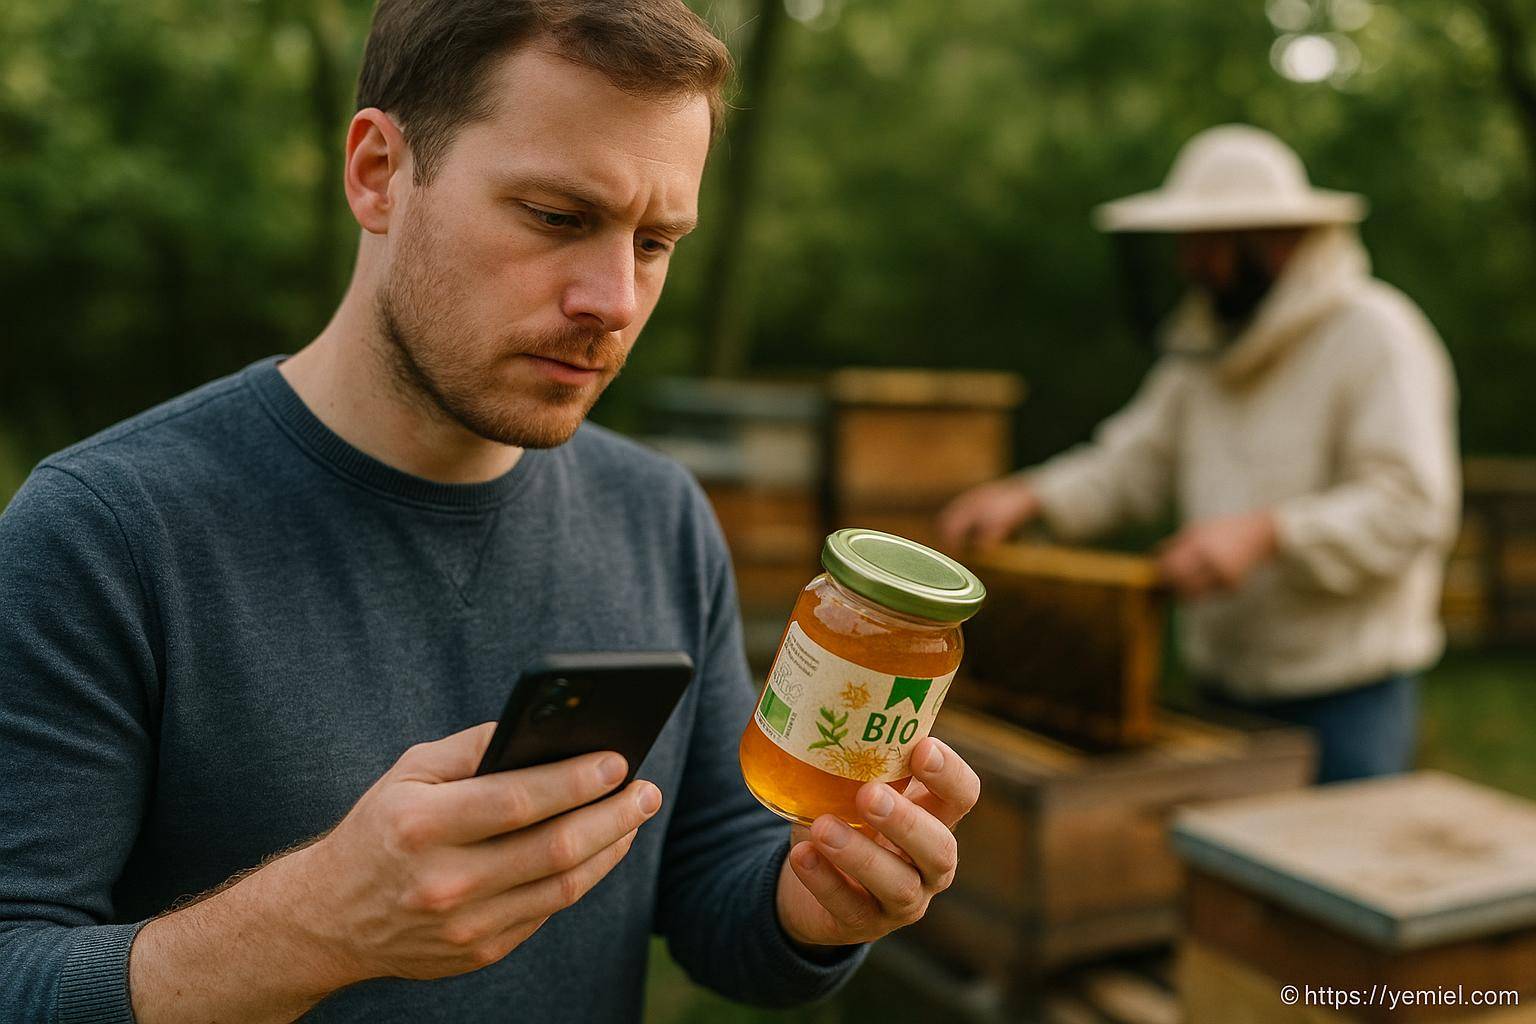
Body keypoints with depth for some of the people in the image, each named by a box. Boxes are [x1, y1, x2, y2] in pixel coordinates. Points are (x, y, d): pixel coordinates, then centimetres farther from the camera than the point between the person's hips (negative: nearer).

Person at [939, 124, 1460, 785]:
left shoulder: (1376, 334, -11)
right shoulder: (1207, 343, 11)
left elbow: (1412, 506, -19)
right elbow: (1136, 462, 9)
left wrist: (1264, 533, -30)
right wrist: (1030, 496, -6)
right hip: (1225, 682, 6)